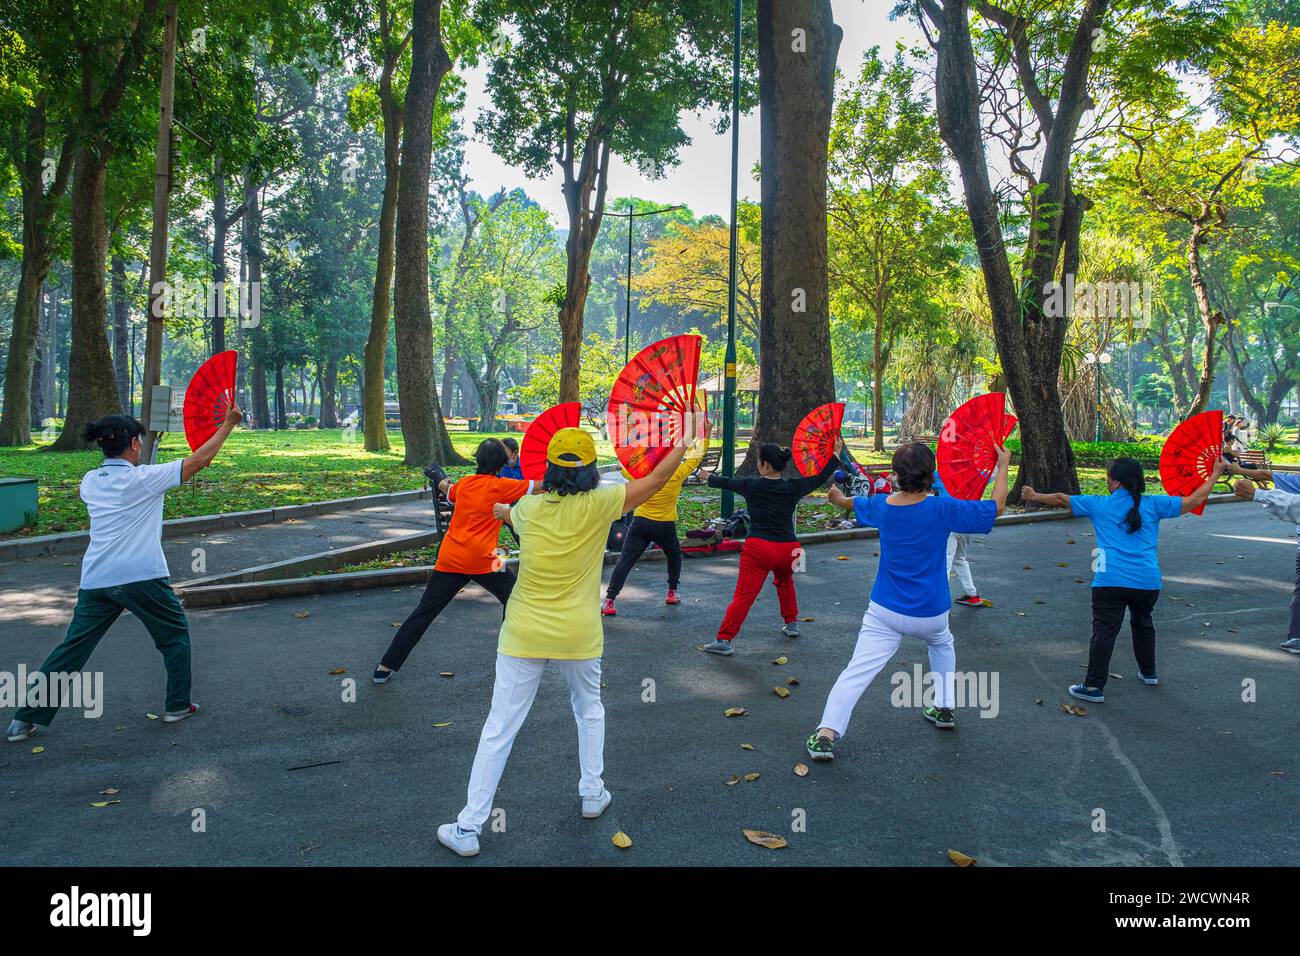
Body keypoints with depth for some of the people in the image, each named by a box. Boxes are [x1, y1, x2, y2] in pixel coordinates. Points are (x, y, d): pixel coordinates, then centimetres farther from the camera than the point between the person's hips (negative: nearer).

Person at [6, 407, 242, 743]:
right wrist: (229, 423, 3)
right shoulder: (144, 478, -7)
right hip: (142, 577, -5)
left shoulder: (90, 482, 10)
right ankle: (177, 706, 20)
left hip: (95, 580, 5)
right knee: (175, 635, 16)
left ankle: (24, 720, 13)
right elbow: (200, 459, -5)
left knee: (71, 649, 12)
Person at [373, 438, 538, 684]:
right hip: (482, 561, -5)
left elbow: (448, 492, 36)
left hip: (449, 559, 5)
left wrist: (444, 483, 57)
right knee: (514, 599, 16)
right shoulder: (500, 486, -3)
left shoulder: (464, 483, 13)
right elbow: (539, 487, -6)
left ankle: (386, 667, 7)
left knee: (424, 611, 8)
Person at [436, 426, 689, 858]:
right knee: (589, 709, 28)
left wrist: (504, 510, 47)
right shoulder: (599, 504, -9)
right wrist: (683, 444, 15)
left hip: (523, 635, 1)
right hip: (577, 635, 0)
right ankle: (592, 794, 35)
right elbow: (655, 479, 0)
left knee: (499, 729, 5)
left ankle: (469, 828, 10)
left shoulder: (529, 507, -1)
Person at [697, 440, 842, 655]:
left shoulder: (751, 486, -2)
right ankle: (791, 624, 41)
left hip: (758, 548, -3)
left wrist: (708, 477, 35)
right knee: (785, 582, 33)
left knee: (743, 596, -6)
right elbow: (820, 477, 17)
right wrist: (836, 453, 29)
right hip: (788, 549, 3)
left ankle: (724, 640, -10)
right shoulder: (793, 488, 2)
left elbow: (725, 482, 15)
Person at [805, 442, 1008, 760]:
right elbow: (996, 507, -5)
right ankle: (944, 708, 39)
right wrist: (1003, 466, 8)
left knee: (857, 671, -5)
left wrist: (832, 489, 37)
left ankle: (826, 733, -17)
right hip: (931, 613, 0)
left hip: (885, 613, 0)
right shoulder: (943, 508, -15)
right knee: (941, 643, 34)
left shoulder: (881, 505, -5)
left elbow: (842, 500, 15)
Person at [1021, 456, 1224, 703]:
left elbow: (1061, 499, 15)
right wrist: (1216, 473, 24)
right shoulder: (1153, 504, 6)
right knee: (1142, 624, 26)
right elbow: (1195, 500, 11)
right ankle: (1148, 673, 41)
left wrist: (1034, 496, 32)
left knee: (1104, 631, -3)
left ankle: (1094, 687, -5)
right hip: (1147, 581, 3)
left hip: (1111, 581, -3)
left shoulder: (1098, 505, 5)